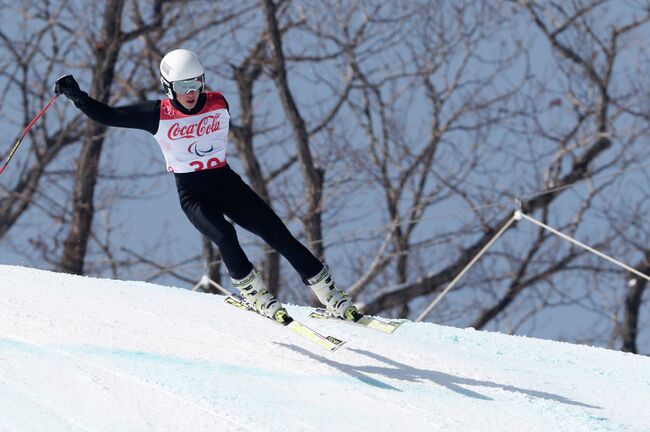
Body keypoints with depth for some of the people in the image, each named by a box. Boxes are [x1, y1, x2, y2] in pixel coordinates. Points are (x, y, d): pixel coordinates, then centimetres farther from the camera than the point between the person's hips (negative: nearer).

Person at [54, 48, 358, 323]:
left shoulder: (218, 104, -3)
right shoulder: (158, 115, -10)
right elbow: (107, 116, -9)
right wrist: (76, 96, -22)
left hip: (227, 183, 3)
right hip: (192, 194, -3)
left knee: (280, 235, -5)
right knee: (224, 236, -31)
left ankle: (331, 296, 4)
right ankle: (254, 294, -8)